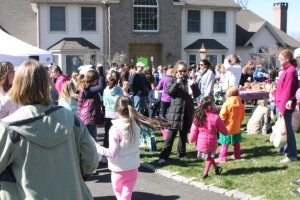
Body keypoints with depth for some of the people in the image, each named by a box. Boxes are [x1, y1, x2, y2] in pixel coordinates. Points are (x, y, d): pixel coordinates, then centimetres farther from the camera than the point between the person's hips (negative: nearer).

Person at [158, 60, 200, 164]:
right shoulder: (173, 80, 3)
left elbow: (197, 94, 1)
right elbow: (169, 92, -12)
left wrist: (193, 85, -16)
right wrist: (177, 83, -23)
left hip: (187, 111, 3)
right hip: (176, 110, -3)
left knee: (184, 134, 13)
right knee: (171, 135, -6)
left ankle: (181, 153, 26)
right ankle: (164, 155, -4)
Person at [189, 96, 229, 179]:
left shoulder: (198, 116, -9)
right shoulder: (215, 117, -16)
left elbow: (194, 130, -3)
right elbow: (223, 129, -3)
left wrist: (191, 140, 10)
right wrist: (226, 132, 20)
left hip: (201, 141, 2)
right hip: (211, 141, -2)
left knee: (208, 156, 23)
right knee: (209, 156, 18)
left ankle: (216, 168, 27)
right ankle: (205, 173, 19)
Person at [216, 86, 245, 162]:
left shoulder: (227, 104, -17)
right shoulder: (241, 104, 0)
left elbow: (222, 116, -16)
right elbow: (242, 116, 8)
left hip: (227, 127, -5)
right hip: (236, 127, 5)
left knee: (225, 143, -1)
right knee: (236, 142, 18)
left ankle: (222, 157, -1)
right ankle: (237, 155, 29)